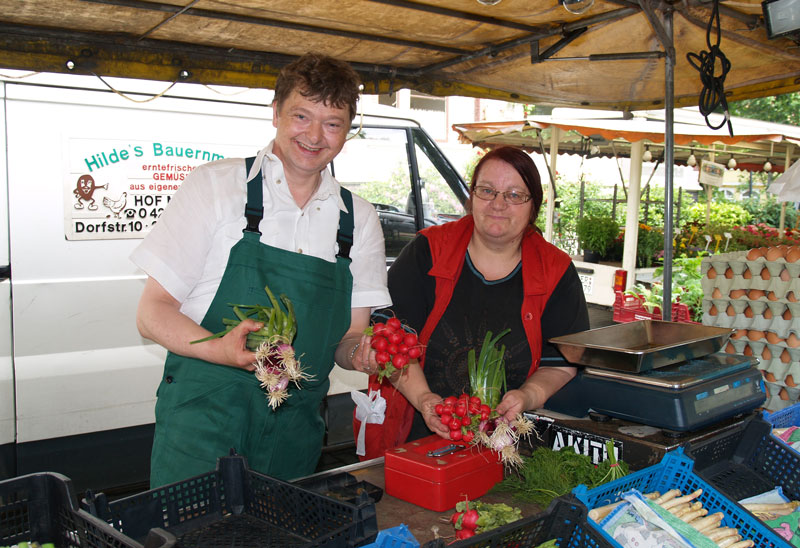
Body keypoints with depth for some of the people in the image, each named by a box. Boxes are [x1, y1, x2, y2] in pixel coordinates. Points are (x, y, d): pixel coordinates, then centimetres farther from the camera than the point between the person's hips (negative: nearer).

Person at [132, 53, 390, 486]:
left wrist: (360, 350, -13)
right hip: (202, 421, -3)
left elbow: (349, 336, 11)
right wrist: (220, 349, -24)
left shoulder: (360, 219, 7)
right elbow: (152, 313, -6)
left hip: (295, 432, 3)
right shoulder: (215, 186, -4)